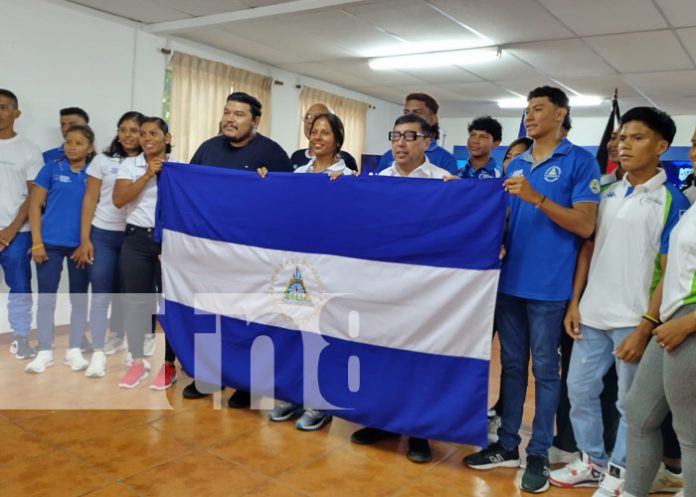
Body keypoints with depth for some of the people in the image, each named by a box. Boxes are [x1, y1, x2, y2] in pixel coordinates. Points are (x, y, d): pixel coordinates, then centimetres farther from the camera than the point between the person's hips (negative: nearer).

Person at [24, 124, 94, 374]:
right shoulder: (51, 169, 1)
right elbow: (35, 206, 0)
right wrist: (37, 242, -8)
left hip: (80, 244, 1)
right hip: (50, 243, -1)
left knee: (79, 297, 8)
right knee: (46, 297, 4)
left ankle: (74, 350, 19)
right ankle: (44, 352, 15)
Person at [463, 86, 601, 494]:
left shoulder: (580, 161, -4)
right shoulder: (515, 165, 14)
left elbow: (585, 226, -11)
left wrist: (537, 198, -19)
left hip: (549, 286, -6)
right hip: (510, 280, 6)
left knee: (545, 370, 5)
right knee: (512, 365, 13)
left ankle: (539, 454, 19)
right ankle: (507, 445, 26)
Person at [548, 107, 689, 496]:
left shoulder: (672, 201, -7)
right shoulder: (607, 195, 8)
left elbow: (668, 272, -9)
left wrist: (645, 327, -13)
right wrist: (574, 302, 5)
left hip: (633, 320, -5)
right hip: (592, 315, 5)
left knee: (631, 404, 8)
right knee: (580, 390, 13)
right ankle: (592, 462, 32)